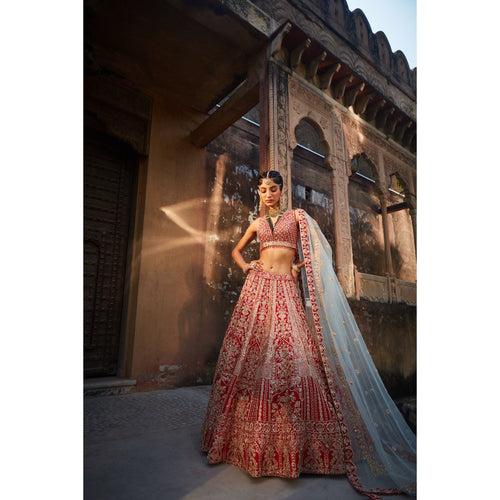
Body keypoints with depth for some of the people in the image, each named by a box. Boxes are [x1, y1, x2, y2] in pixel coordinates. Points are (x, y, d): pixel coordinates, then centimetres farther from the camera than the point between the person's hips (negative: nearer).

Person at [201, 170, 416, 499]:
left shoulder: (297, 216, 12)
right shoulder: (257, 224, 19)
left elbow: (320, 250, 10)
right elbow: (237, 250, 29)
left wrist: (299, 265, -1)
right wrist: (245, 266, 11)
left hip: (286, 290, -2)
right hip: (258, 288, 3)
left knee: (290, 356, -11)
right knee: (251, 353, -1)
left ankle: (292, 443, 2)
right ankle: (249, 439, 14)